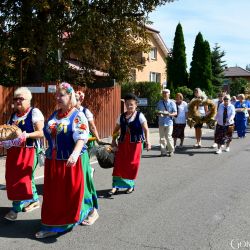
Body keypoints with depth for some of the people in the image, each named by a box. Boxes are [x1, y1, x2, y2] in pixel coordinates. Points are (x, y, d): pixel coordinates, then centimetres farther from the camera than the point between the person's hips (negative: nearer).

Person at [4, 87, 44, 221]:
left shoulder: (34, 112, -6)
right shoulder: (13, 115, 15)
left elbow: (41, 133, -12)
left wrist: (27, 135, -26)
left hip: (29, 150, -7)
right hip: (14, 150, 7)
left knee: (23, 178, -5)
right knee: (13, 178, 11)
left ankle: (16, 209, 3)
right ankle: (35, 200, 27)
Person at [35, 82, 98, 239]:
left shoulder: (78, 116, -10)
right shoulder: (54, 115, 11)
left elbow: (82, 137, -23)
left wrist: (75, 153, -38)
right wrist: (47, 153, 19)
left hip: (72, 161, -6)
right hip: (53, 162, 7)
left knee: (75, 191, 4)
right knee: (53, 194, 9)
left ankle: (92, 211, 29)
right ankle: (53, 226, 19)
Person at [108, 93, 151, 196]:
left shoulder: (140, 116, -5)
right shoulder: (121, 116, 7)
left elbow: (146, 129, -12)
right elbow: (116, 130, 14)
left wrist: (147, 141, -24)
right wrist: (113, 140, 8)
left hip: (135, 143, -3)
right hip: (123, 142, 3)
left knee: (132, 163, 4)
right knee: (119, 163, 0)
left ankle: (131, 185, 21)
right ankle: (116, 185, 7)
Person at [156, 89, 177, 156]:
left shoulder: (172, 103, 0)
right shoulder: (160, 102, 9)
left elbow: (175, 113, -1)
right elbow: (157, 111, 18)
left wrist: (169, 114, -19)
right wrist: (158, 113, -6)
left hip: (169, 122, -3)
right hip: (161, 122, 4)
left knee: (168, 137, -9)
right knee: (162, 137, 5)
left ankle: (171, 150, 11)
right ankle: (163, 152, 13)